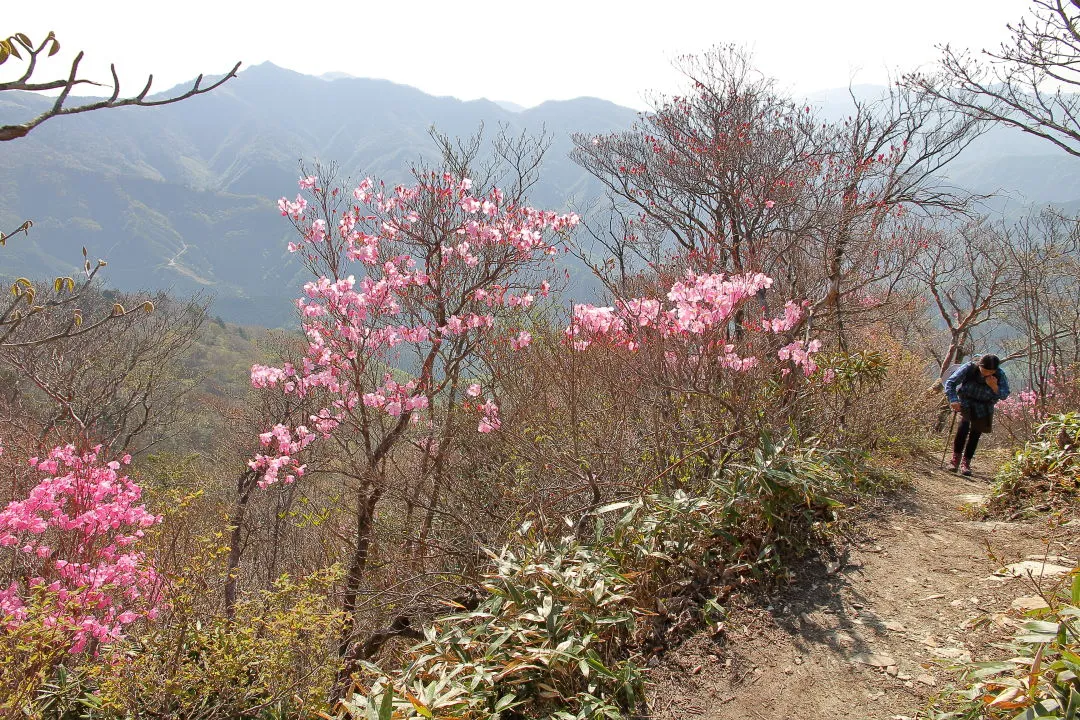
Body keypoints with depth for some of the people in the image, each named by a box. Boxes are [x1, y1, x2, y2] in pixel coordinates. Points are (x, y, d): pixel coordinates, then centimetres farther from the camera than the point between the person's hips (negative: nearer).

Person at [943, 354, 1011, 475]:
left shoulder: (999, 375, -19)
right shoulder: (969, 368, -24)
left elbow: (1004, 395, -16)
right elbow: (950, 382, -20)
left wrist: (994, 387, -36)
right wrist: (953, 400, -33)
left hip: (983, 407, 2)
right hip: (965, 401, -2)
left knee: (975, 433, 0)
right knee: (964, 424, -24)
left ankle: (965, 462, 14)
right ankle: (956, 457, -14)